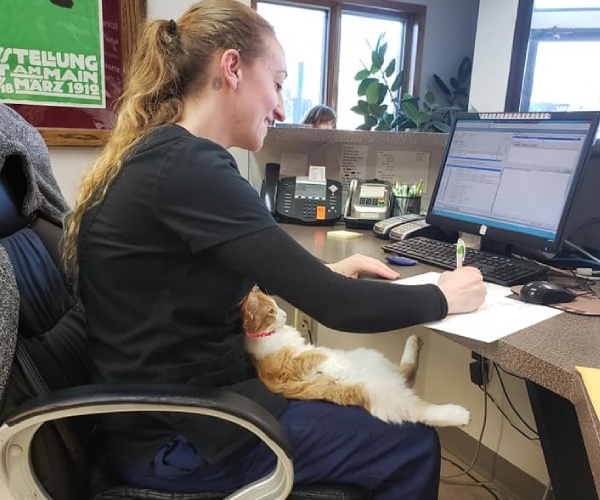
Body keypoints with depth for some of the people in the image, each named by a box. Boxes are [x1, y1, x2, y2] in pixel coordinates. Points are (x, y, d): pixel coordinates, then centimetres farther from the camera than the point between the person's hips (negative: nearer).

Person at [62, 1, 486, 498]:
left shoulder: (156, 156, 5)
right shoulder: (188, 165, -26)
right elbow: (335, 307, -25)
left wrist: (326, 272, 6)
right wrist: (443, 297, -8)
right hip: (176, 438, -9)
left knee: (358, 401, 20)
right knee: (413, 445, 2)